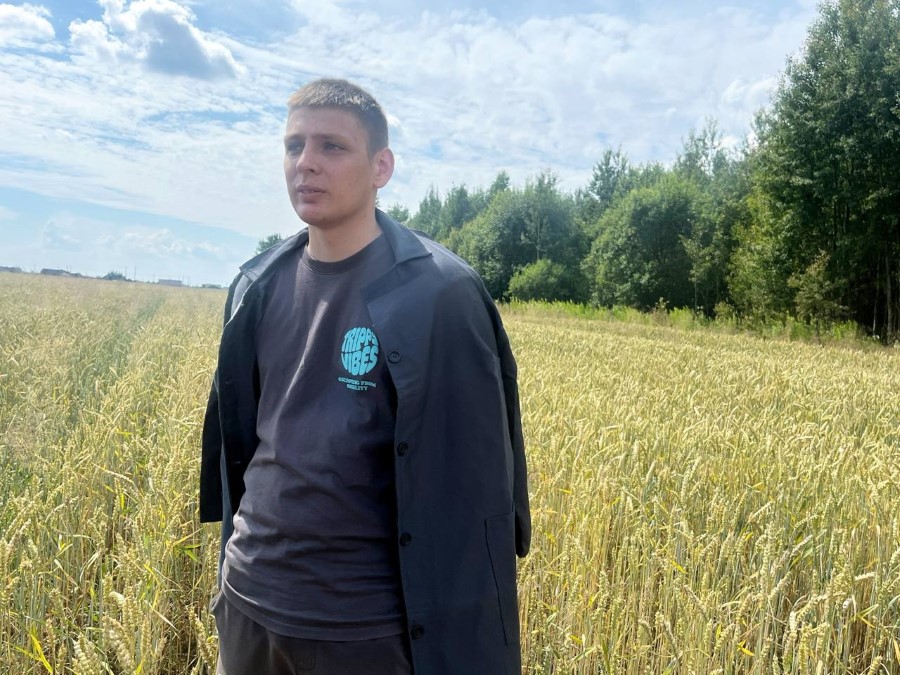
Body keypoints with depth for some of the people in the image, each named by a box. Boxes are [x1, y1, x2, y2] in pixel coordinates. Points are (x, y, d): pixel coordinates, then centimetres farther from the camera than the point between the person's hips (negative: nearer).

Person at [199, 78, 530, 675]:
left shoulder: (438, 295, -15)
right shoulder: (260, 285, 2)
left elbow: (470, 488, -14)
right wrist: (236, 568, 15)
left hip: (364, 624, -5)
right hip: (250, 601, 5)